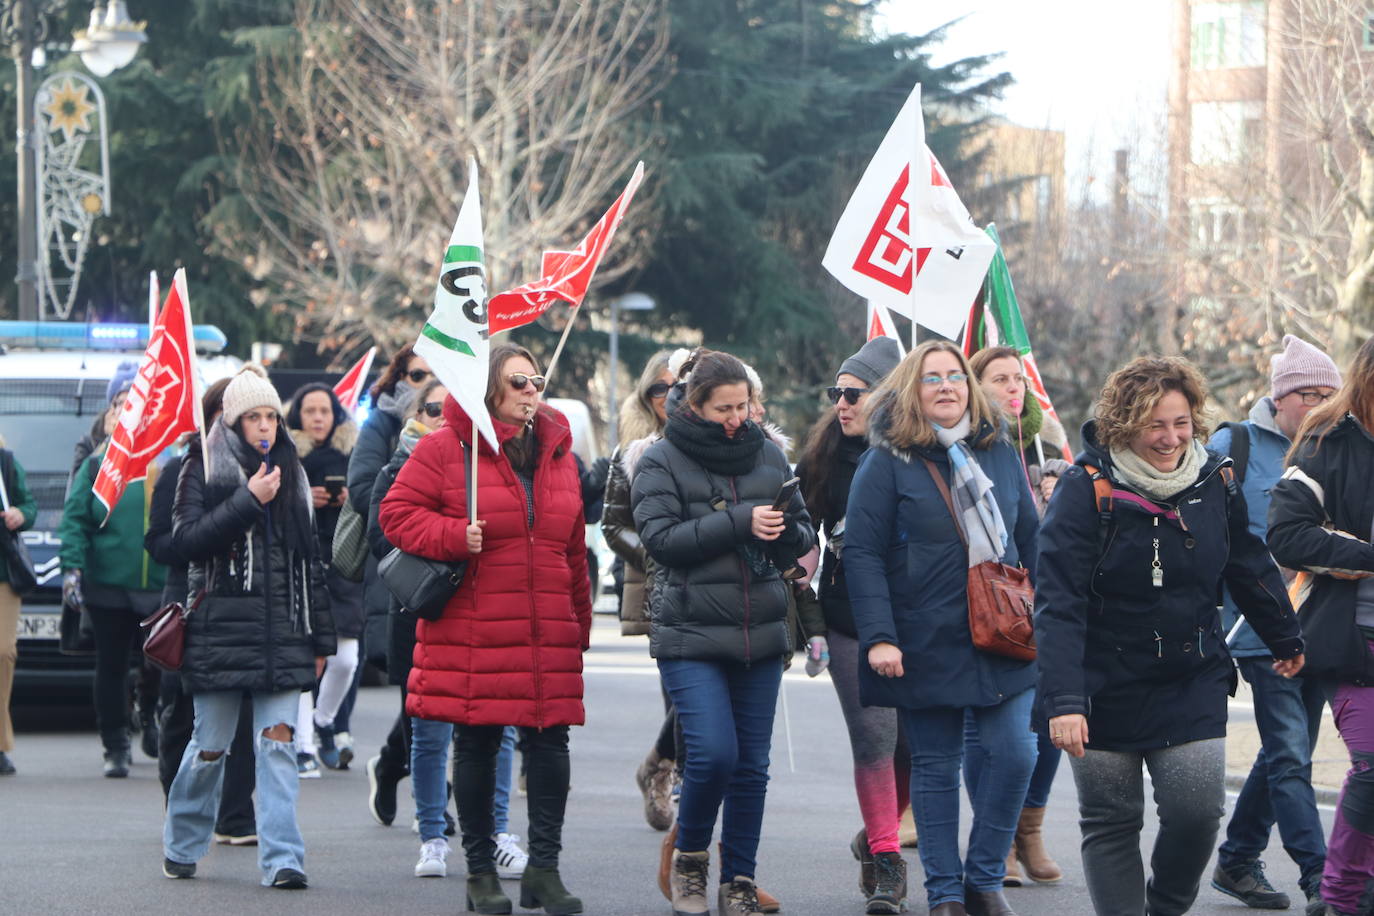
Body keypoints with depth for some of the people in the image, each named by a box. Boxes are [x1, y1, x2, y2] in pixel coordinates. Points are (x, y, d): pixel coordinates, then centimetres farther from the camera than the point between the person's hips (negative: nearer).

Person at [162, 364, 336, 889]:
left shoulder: (290, 473, 15)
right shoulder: (204, 468, 2)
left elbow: (310, 561, 19)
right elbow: (186, 539, -10)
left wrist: (320, 638, 16)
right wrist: (247, 501, -15)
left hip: (282, 630, 3)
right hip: (222, 627, -3)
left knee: (278, 742, -6)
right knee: (210, 746, 4)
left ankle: (282, 859, -10)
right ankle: (181, 846, 23)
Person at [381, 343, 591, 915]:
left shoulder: (557, 453, 15)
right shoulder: (445, 449, -1)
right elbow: (397, 514, -2)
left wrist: (579, 623, 19)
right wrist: (455, 536, -17)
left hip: (547, 632, 4)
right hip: (470, 628, -4)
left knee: (549, 741, -1)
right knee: (477, 745, 2)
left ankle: (543, 867, 7)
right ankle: (481, 870, 13)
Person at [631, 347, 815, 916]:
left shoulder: (768, 456, 11)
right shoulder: (661, 461, -1)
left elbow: (803, 537, 14)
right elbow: (662, 538, -13)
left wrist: (786, 530, -10)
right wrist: (740, 523, -20)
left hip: (761, 633, 4)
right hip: (690, 634, -4)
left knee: (751, 764, 4)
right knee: (713, 753, -15)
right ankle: (689, 858, 10)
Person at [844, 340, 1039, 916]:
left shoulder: (999, 453, 9)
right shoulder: (886, 462, -4)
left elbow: (1029, 540, 16)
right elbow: (861, 553, -8)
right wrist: (878, 637, -16)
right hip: (928, 646, -3)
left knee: (1014, 756, -5)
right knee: (935, 768, 4)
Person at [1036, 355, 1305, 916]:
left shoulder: (1214, 482, -1)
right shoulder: (1087, 490, -14)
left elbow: (1250, 569, 17)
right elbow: (1058, 604, -19)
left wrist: (1286, 640, 29)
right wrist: (1063, 700, -28)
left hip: (1193, 682, 3)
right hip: (1107, 686, -3)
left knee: (1198, 809, -8)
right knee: (1110, 822, 3)